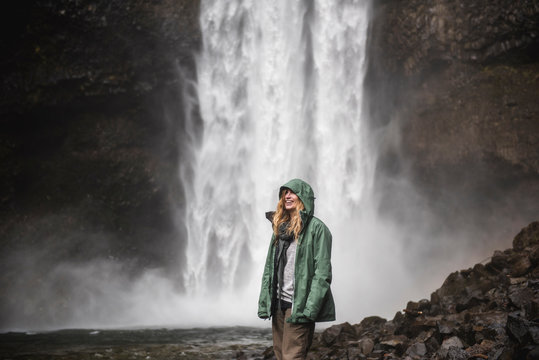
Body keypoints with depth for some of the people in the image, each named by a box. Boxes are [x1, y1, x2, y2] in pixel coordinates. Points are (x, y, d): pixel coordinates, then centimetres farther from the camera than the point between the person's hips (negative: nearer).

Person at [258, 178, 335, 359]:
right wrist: (264, 303, 9)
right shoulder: (280, 227, 17)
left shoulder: (316, 228, -5)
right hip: (279, 303, 7)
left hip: (299, 304, -7)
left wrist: (310, 308, -19)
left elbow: (322, 271, -12)